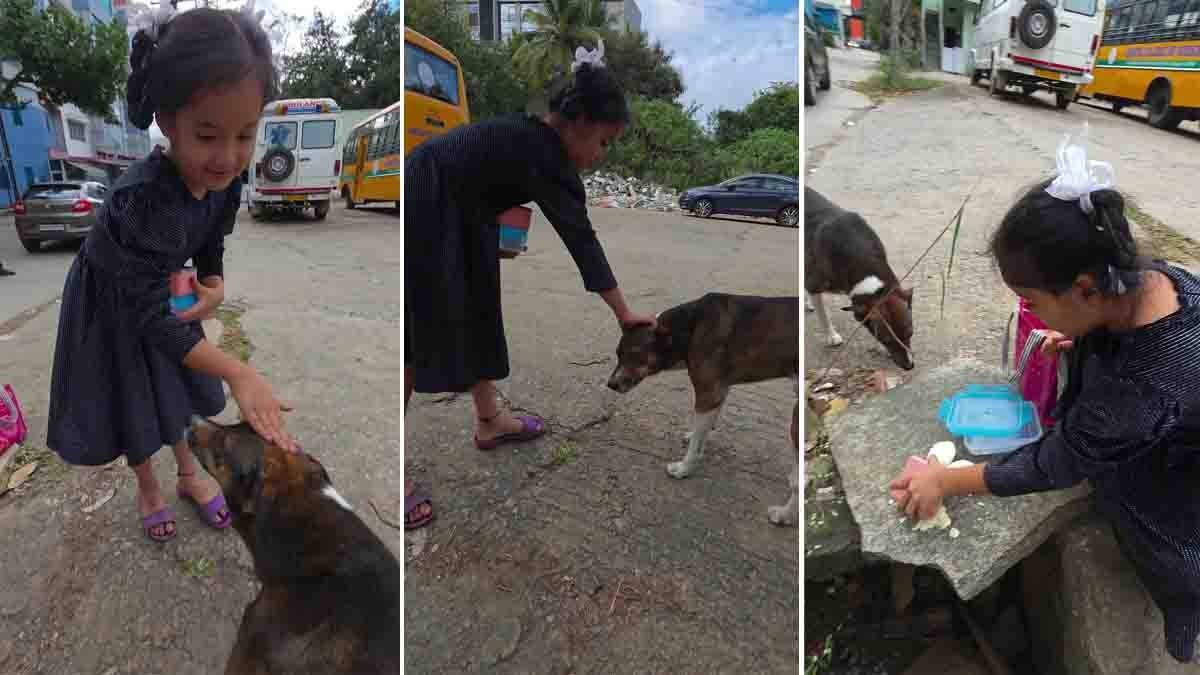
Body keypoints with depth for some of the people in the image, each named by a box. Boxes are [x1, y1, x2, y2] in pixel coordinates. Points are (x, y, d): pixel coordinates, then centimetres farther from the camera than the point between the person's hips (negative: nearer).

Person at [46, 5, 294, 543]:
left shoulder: (224, 180, -24)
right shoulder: (143, 200, -43)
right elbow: (150, 317, -43)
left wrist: (214, 288, -23)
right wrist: (237, 373, -53)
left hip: (164, 289, 5)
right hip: (112, 305, -5)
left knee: (171, 387, 22)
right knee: (131, 399, 15)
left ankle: (189, 473, 44)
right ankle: (148, 487, 40)